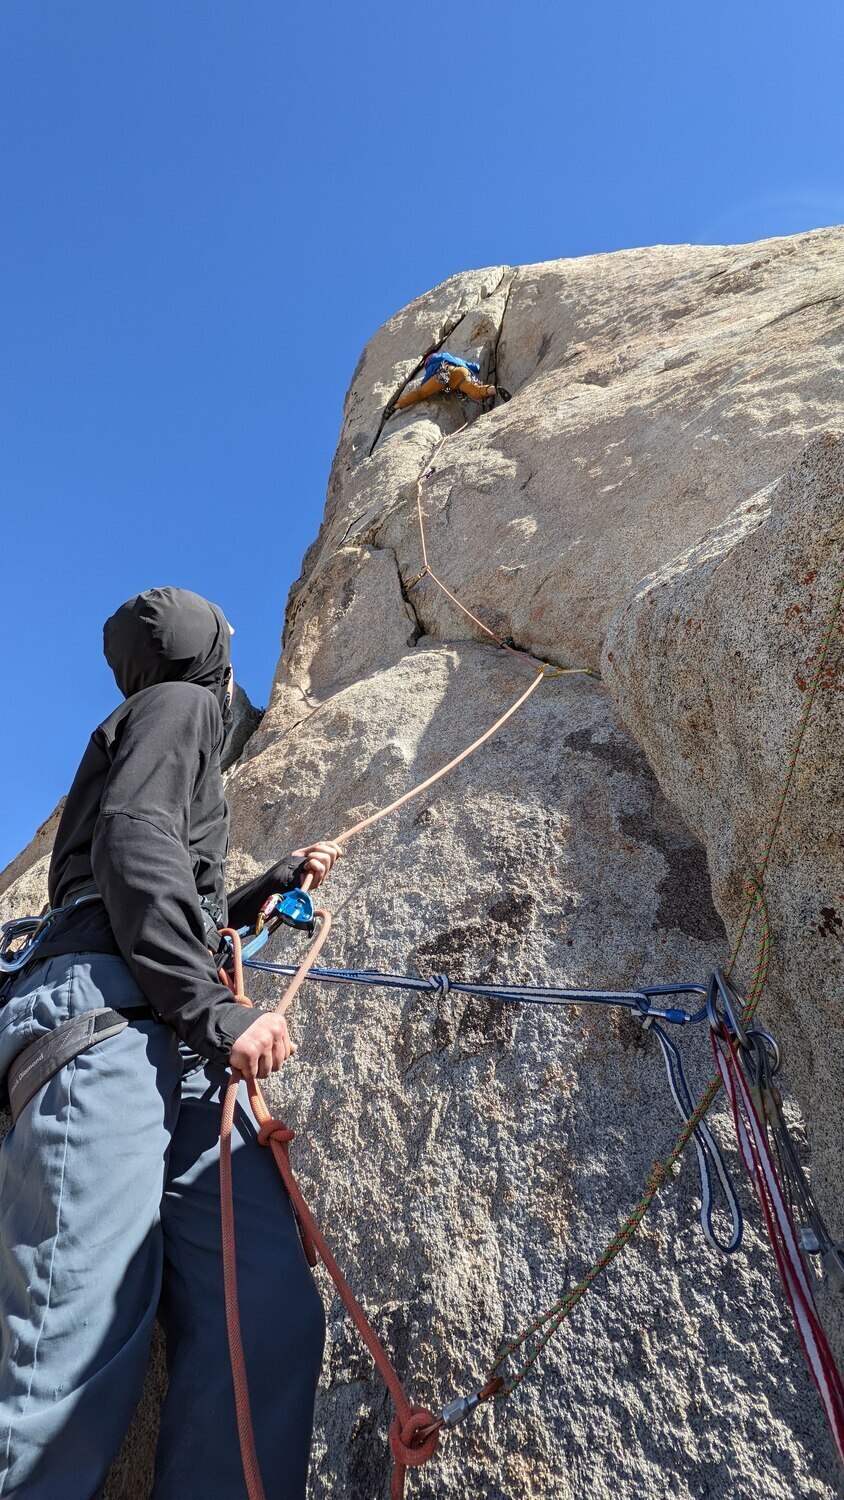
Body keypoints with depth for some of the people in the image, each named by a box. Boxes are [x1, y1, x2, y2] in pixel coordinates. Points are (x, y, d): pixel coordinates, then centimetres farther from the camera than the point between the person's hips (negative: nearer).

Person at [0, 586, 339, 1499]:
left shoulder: (166, 730, 38)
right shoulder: (182, 703, 12)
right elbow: (133, 843, -9)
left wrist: (281, 881, 48)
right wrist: (215, 1011, -15)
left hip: (178, 1049, 8)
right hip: (102, 1013, -8)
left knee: (270, 1320, -9)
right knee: (79, 1346, -16)